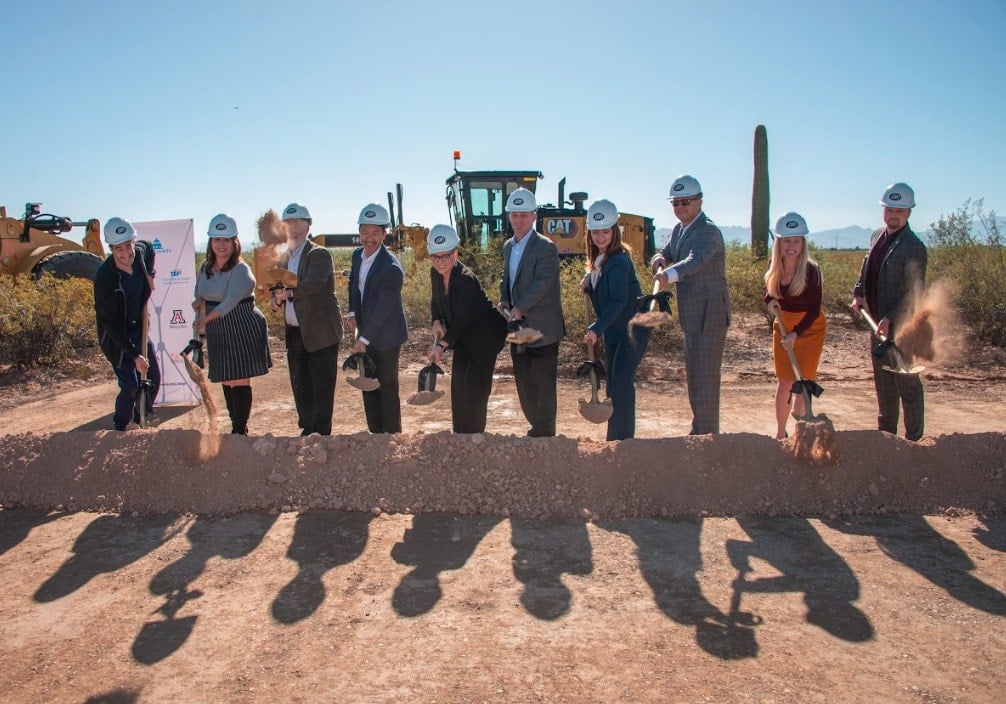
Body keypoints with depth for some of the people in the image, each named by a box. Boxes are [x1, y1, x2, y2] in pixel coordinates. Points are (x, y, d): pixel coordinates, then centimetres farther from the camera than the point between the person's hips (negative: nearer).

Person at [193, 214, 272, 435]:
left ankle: (241, 430, 7)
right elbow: (200, 294, 20)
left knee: (240, 381, -3)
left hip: (243, 331, -7)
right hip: (218, 333, 7)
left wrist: (204, 319, -12)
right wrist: (199, 302, -4)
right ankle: (236, 426, 24)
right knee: (226, 381, 11)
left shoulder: (240, 271, -14)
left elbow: (230, 302, -20)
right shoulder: (206, 268, 8)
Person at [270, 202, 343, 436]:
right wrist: (276, 299, -4)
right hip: (294, 333, 7)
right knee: (300, 386, 13)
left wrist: (290, 293, -36)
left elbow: (314, 282, -25)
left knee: (322, 386, -1)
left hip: (320, 333, -7)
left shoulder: (319, 254, -8)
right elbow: (279, 288, 17)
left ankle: (322, 433, 8)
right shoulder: (284, 258, 15)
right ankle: (308, 430, 26)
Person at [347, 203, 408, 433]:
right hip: (366, 332, 8)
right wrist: (353, 313, 1)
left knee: (387, 387, 1)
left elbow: (383, 309, -25)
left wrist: (363, 339, -22)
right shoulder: (357, 255, 1)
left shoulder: (391, 268, -24)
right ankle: (376, 433, 26)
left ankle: (392, 434, 14)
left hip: (385, 336, -8)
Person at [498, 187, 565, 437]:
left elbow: (542, 283, -20)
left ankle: (545, 433, 8)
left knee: (543, 383, -2)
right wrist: (503, 301, 1)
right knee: (524, 382, 15)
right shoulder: (508, 246, 13)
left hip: (542, 328, -8)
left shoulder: (546, 247, -12)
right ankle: (536, 426, 29)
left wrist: (520, 308, -26)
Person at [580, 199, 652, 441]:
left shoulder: (618, 261, -21)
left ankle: (622, 438, -3)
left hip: (632, 329, -9)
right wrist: (588, 280, 0)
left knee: (621, 383, -11)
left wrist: (596, 329, -32)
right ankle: (616, 437, 24)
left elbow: (619, 301, -27)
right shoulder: (598, 258, 6)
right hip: (614, 330, 10)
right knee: (613, 384, 13)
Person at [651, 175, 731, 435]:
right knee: (694, 374, 17)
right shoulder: (679, 229, 12)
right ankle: (698, 431, 30)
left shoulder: (708, 231, -16)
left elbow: (696, 260, -34)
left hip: (710, 312, -9)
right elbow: (665, 255, 11)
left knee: (705, 376, -8)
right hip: (691, 313, 9)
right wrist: (660, 260, -13)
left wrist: (670, 274, -52)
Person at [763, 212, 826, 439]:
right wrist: (770, 300, -12)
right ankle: (780, 432, 21)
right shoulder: (774, 265, -10)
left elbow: (814, 309, -19)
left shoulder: (811, 270, -22)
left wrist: (796, 334, -30)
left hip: (809, 328, -4)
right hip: (783, 326, 4)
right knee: (785, 382, 9)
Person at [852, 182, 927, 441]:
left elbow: (914, 293, -18)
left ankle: (913, 441, 10)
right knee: (883, 383, 18)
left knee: (907, 384, 1)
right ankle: (886, 433, 32)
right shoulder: (877, 236, 9)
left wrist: (890, 319, -24)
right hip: (878, 323, 8)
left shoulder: (914, 247, -15)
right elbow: (867, 269, 20)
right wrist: (859, 294, 3)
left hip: (901, 326, -8)